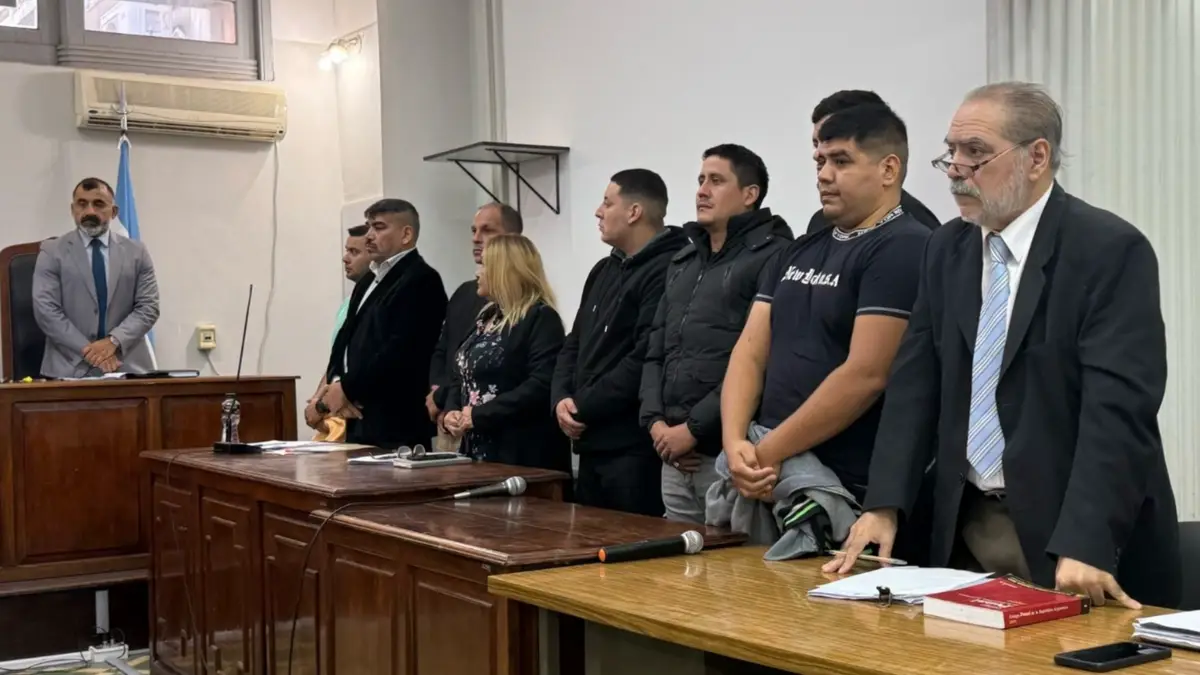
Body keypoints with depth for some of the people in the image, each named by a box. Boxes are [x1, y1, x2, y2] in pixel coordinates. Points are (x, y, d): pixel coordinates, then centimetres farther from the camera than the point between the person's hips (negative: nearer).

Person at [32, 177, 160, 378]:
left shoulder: (136, 252, 9)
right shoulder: (52, 252, 4)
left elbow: (148, 306, 2)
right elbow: (46, 310, -5)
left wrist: (114, 341, -14)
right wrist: (88, 350, -14)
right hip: (71, 367, -1)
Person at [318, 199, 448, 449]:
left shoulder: (421, 280, -11)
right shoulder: (370, 280, 18)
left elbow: (400, 351, -20)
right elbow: (346, 336, 17)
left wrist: (348, 389, -13)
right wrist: (336, 382, -2)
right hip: (359, 418, 8)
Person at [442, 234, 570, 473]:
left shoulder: (541, 318, -10)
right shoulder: (487, 316, 17)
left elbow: (542, 385, -22)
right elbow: (462, 375, 19)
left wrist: (478, 415, -20)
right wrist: (451, 412, -2)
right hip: (478, 450, 8)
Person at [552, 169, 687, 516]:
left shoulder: (667, 272, -14)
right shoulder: (604, 270, 18)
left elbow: (645, 359, -22)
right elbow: (575, 343, 19)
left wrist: (583, 408, -13)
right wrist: (561, 399, 0)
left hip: (635, 446, -9)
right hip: (592, 443, 9)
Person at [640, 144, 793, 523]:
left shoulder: (772, 257, -7)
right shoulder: (682, 263, 20)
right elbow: (655, 352, 19)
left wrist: (694, 428, -15)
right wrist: (655, 420, 3)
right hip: (675, 456, 8)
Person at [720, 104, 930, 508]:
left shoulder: (903, 250, -11)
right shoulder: (799, 253, 13)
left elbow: (866, 375, -19)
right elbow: (750, 353, 6)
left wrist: (769, 452, -16)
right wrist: (735, 443, -10)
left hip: (849, 492, -7)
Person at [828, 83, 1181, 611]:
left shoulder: (1112, 250, -13)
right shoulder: (947, 249, 7)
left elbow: (1118, 407, -21)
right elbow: (916, 383, 5)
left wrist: (1083, 546, -30)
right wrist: (884, 504, -5)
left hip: (1077, 532, -5)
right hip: (966, 528, 6)